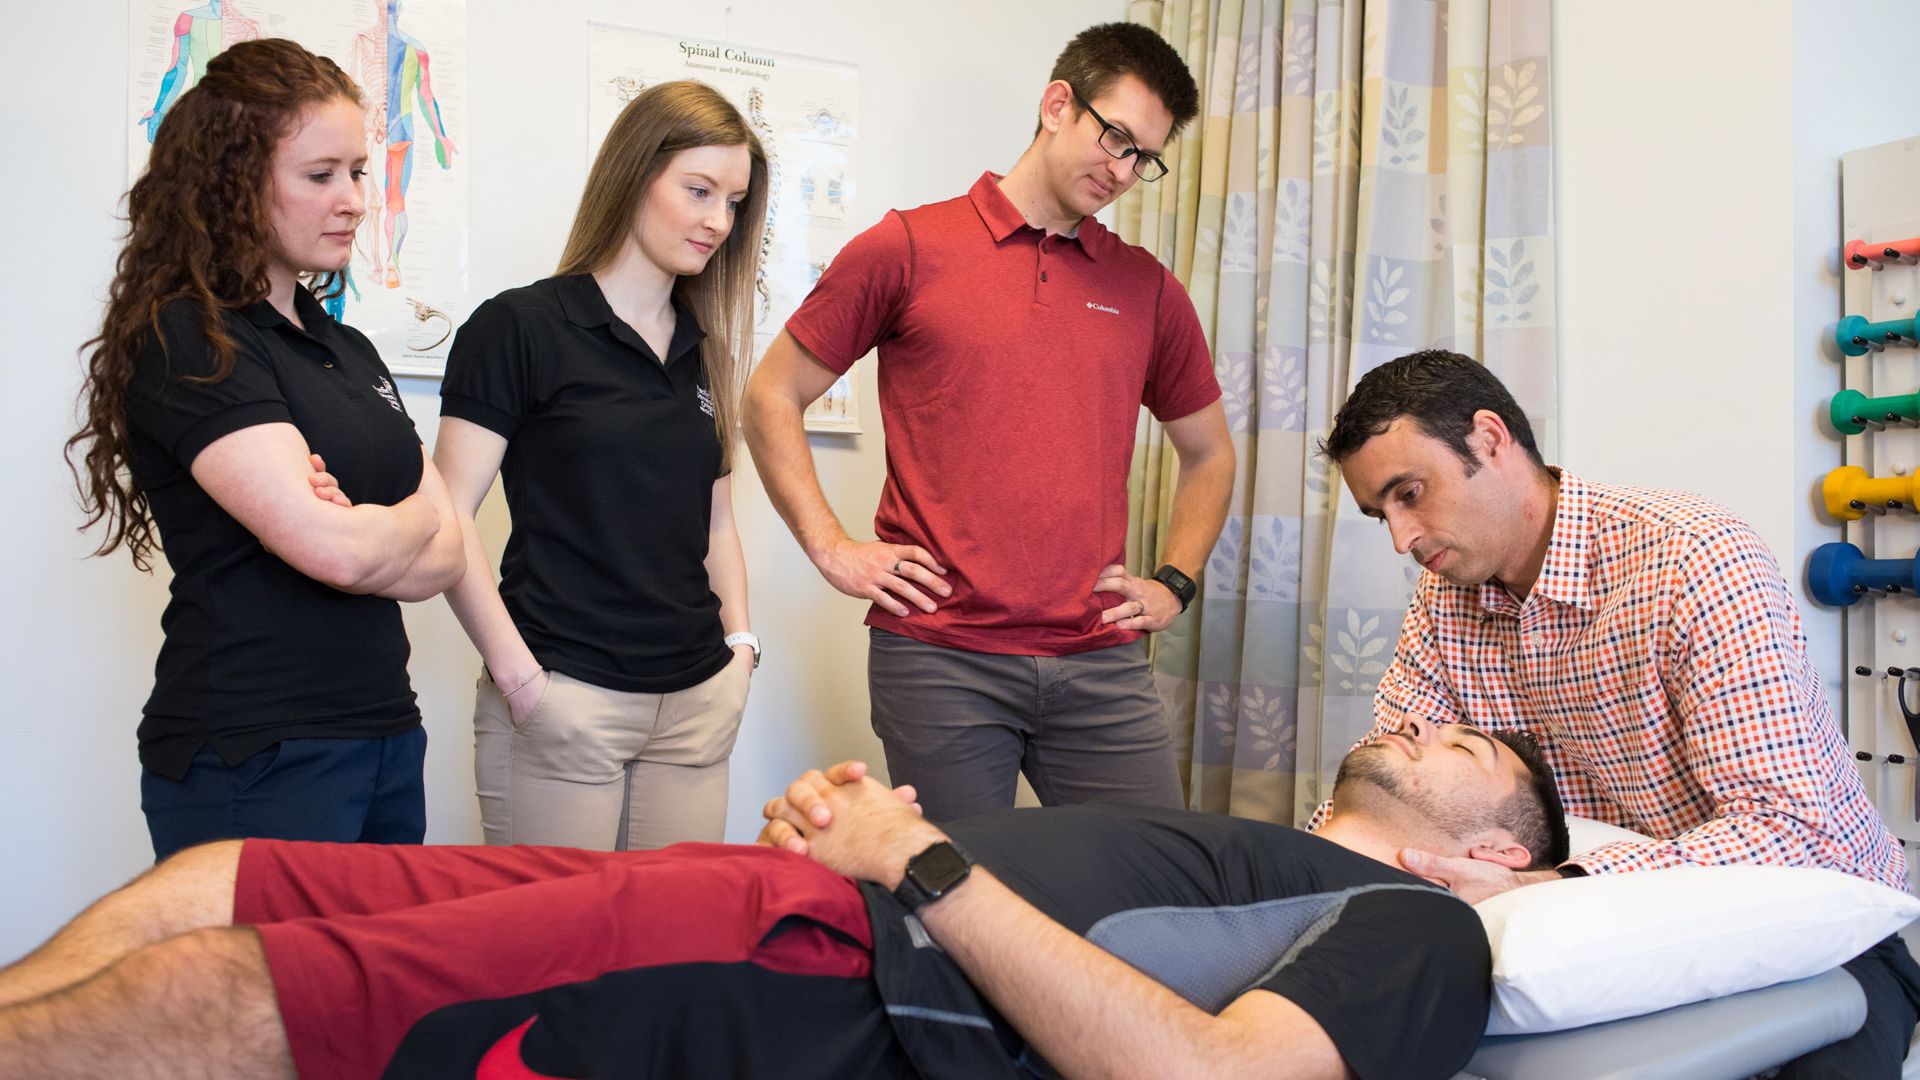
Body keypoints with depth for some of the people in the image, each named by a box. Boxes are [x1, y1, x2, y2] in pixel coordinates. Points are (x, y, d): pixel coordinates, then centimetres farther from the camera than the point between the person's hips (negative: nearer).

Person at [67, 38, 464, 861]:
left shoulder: (350, 351, 13)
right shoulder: (184, 343, -10)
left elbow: (446, 557, 6)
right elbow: (328, 546, -21)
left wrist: (361, 533, -14)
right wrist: (413, 518, -1)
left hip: (385, 734, 7)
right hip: (253, 761, -7)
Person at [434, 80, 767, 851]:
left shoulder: (705, 350, 13)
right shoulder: (519, 328, -5)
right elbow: (449, 518, -9)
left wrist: (740, 642, 7)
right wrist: (517, 673, -14)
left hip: (695, 702, 6)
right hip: (563, 701, -5)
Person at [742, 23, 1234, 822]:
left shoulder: (1147, 290, 12)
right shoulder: (909, 249, 2)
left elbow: (1209, 453, 24)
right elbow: (771, 397, 6)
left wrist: (1174, 584, 11)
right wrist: (832, 549, -2)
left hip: (1102, 664, 3)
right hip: (939, 660, -3)